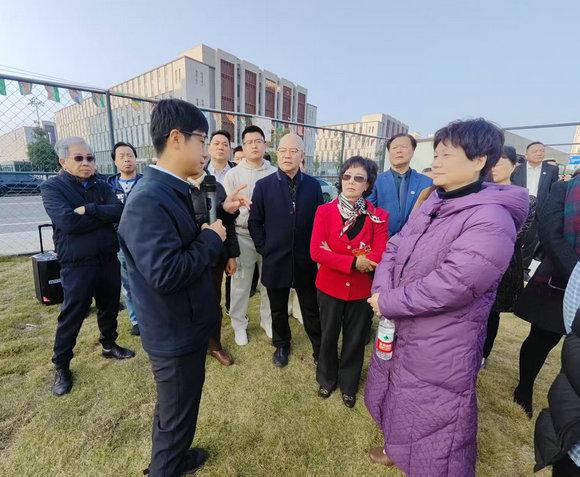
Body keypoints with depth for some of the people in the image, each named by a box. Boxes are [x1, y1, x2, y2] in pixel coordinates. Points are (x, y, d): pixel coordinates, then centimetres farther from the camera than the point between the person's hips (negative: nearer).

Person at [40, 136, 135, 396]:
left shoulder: (101, 185, 7)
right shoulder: (52, 187, -6)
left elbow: (119, 211, -10)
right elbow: (67, 221, -22)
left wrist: (89, 209, -21)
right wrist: (103, 215, -13)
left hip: (109, 259, 5)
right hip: (77, 265, -4)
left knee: (110, 307, 18)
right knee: (72, 316, 8)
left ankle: (109, 345, 41)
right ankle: (61, 366, 28)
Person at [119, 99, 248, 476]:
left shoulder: (174, 190, 5)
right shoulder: (148, 199, -27)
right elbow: (165, 273, -34)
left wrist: (220, 213, 7)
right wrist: (212, 239, -21)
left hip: (185, 326, 10)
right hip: (175, 334, -10)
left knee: (177, 409, 31)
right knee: (176, 416, 15)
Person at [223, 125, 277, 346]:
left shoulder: (275, 174, 1)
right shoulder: (233, 174, -1)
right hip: (243, 235, -1)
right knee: (240, 284, 10)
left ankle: (267, 320, 37)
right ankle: (239, 325, 31)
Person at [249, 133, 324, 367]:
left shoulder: (313, 185, 0)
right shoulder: (263, 185, -3)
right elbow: (254, 222, 1)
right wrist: (264, 249, -4)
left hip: (306, 261, 0)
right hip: (275, 260, 0)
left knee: (311, 309, 12)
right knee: (278, 310, 18)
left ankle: (321, 350, 32)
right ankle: (281, 345, 41)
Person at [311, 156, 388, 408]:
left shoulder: (378, 216, -8)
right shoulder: (325, 211, -9)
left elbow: (377, 258, -17)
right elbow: (316, 252, -17)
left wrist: (335, 255, -22)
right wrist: (354, 261, -24)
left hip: (362, 290, 1)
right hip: (330, 287, 0)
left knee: (355, 340, 18)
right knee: (328, 337, 19)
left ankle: (349, 386, 45)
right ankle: (327, 379, 47)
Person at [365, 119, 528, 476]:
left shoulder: (491, 221, -22)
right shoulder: (432, 205, 4)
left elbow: (449, 286, -30)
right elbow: (394, 249, 3)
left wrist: (387, 302, -20)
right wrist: (382, 291, -14)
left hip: (441, 348, -8)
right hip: (400, 331, 8)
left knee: (433, 419, 15)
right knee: (396, 399, 28)